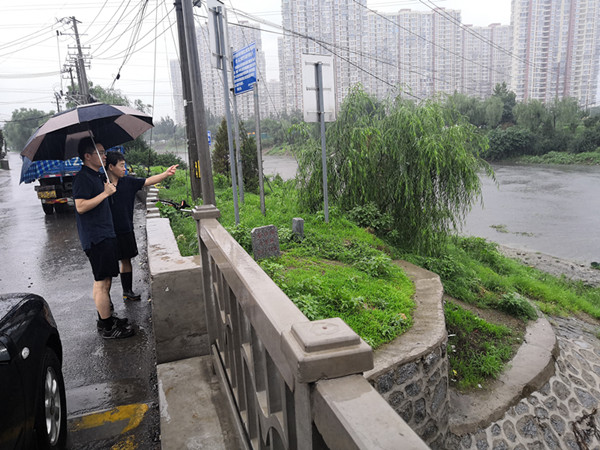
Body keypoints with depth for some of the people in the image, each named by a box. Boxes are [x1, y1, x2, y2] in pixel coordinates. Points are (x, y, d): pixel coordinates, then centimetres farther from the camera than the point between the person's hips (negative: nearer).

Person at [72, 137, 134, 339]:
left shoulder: (98, 176, 17)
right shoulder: (83, 178, -14)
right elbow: (81, 207, -23)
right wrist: (105, 193, -20)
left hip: (105, 235, 10)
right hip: (96, 238, -10)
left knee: (103, 280, 17)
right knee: (102, 282, -5)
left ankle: (105, 318, 28)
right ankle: (107, 328, 2)